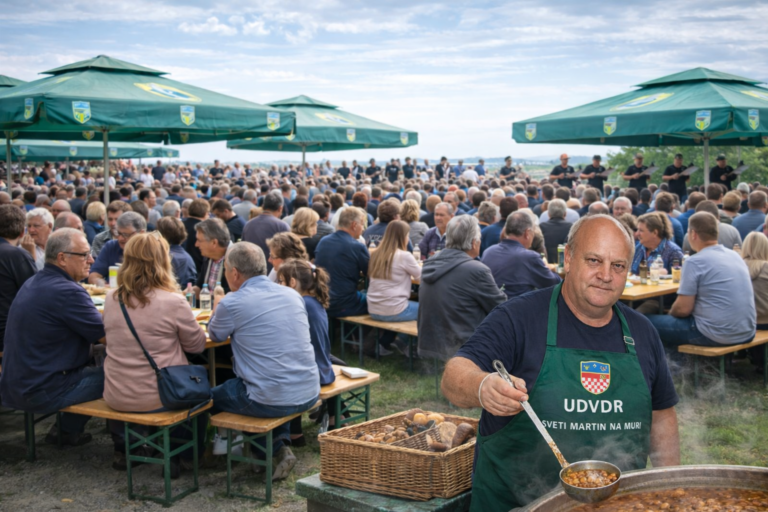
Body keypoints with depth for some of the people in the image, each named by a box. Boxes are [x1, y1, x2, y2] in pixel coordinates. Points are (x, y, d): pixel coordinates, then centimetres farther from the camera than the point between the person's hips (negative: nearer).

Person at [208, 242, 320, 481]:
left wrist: (218, 308, 33)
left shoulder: (231, 304, -10)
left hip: (272, 402, -6)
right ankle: (281, 443, 19)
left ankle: (275, 451, 14)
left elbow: (215, 336, 12)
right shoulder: (293, 295, 6)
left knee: (213, 396, 20)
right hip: (309, 394, 6)